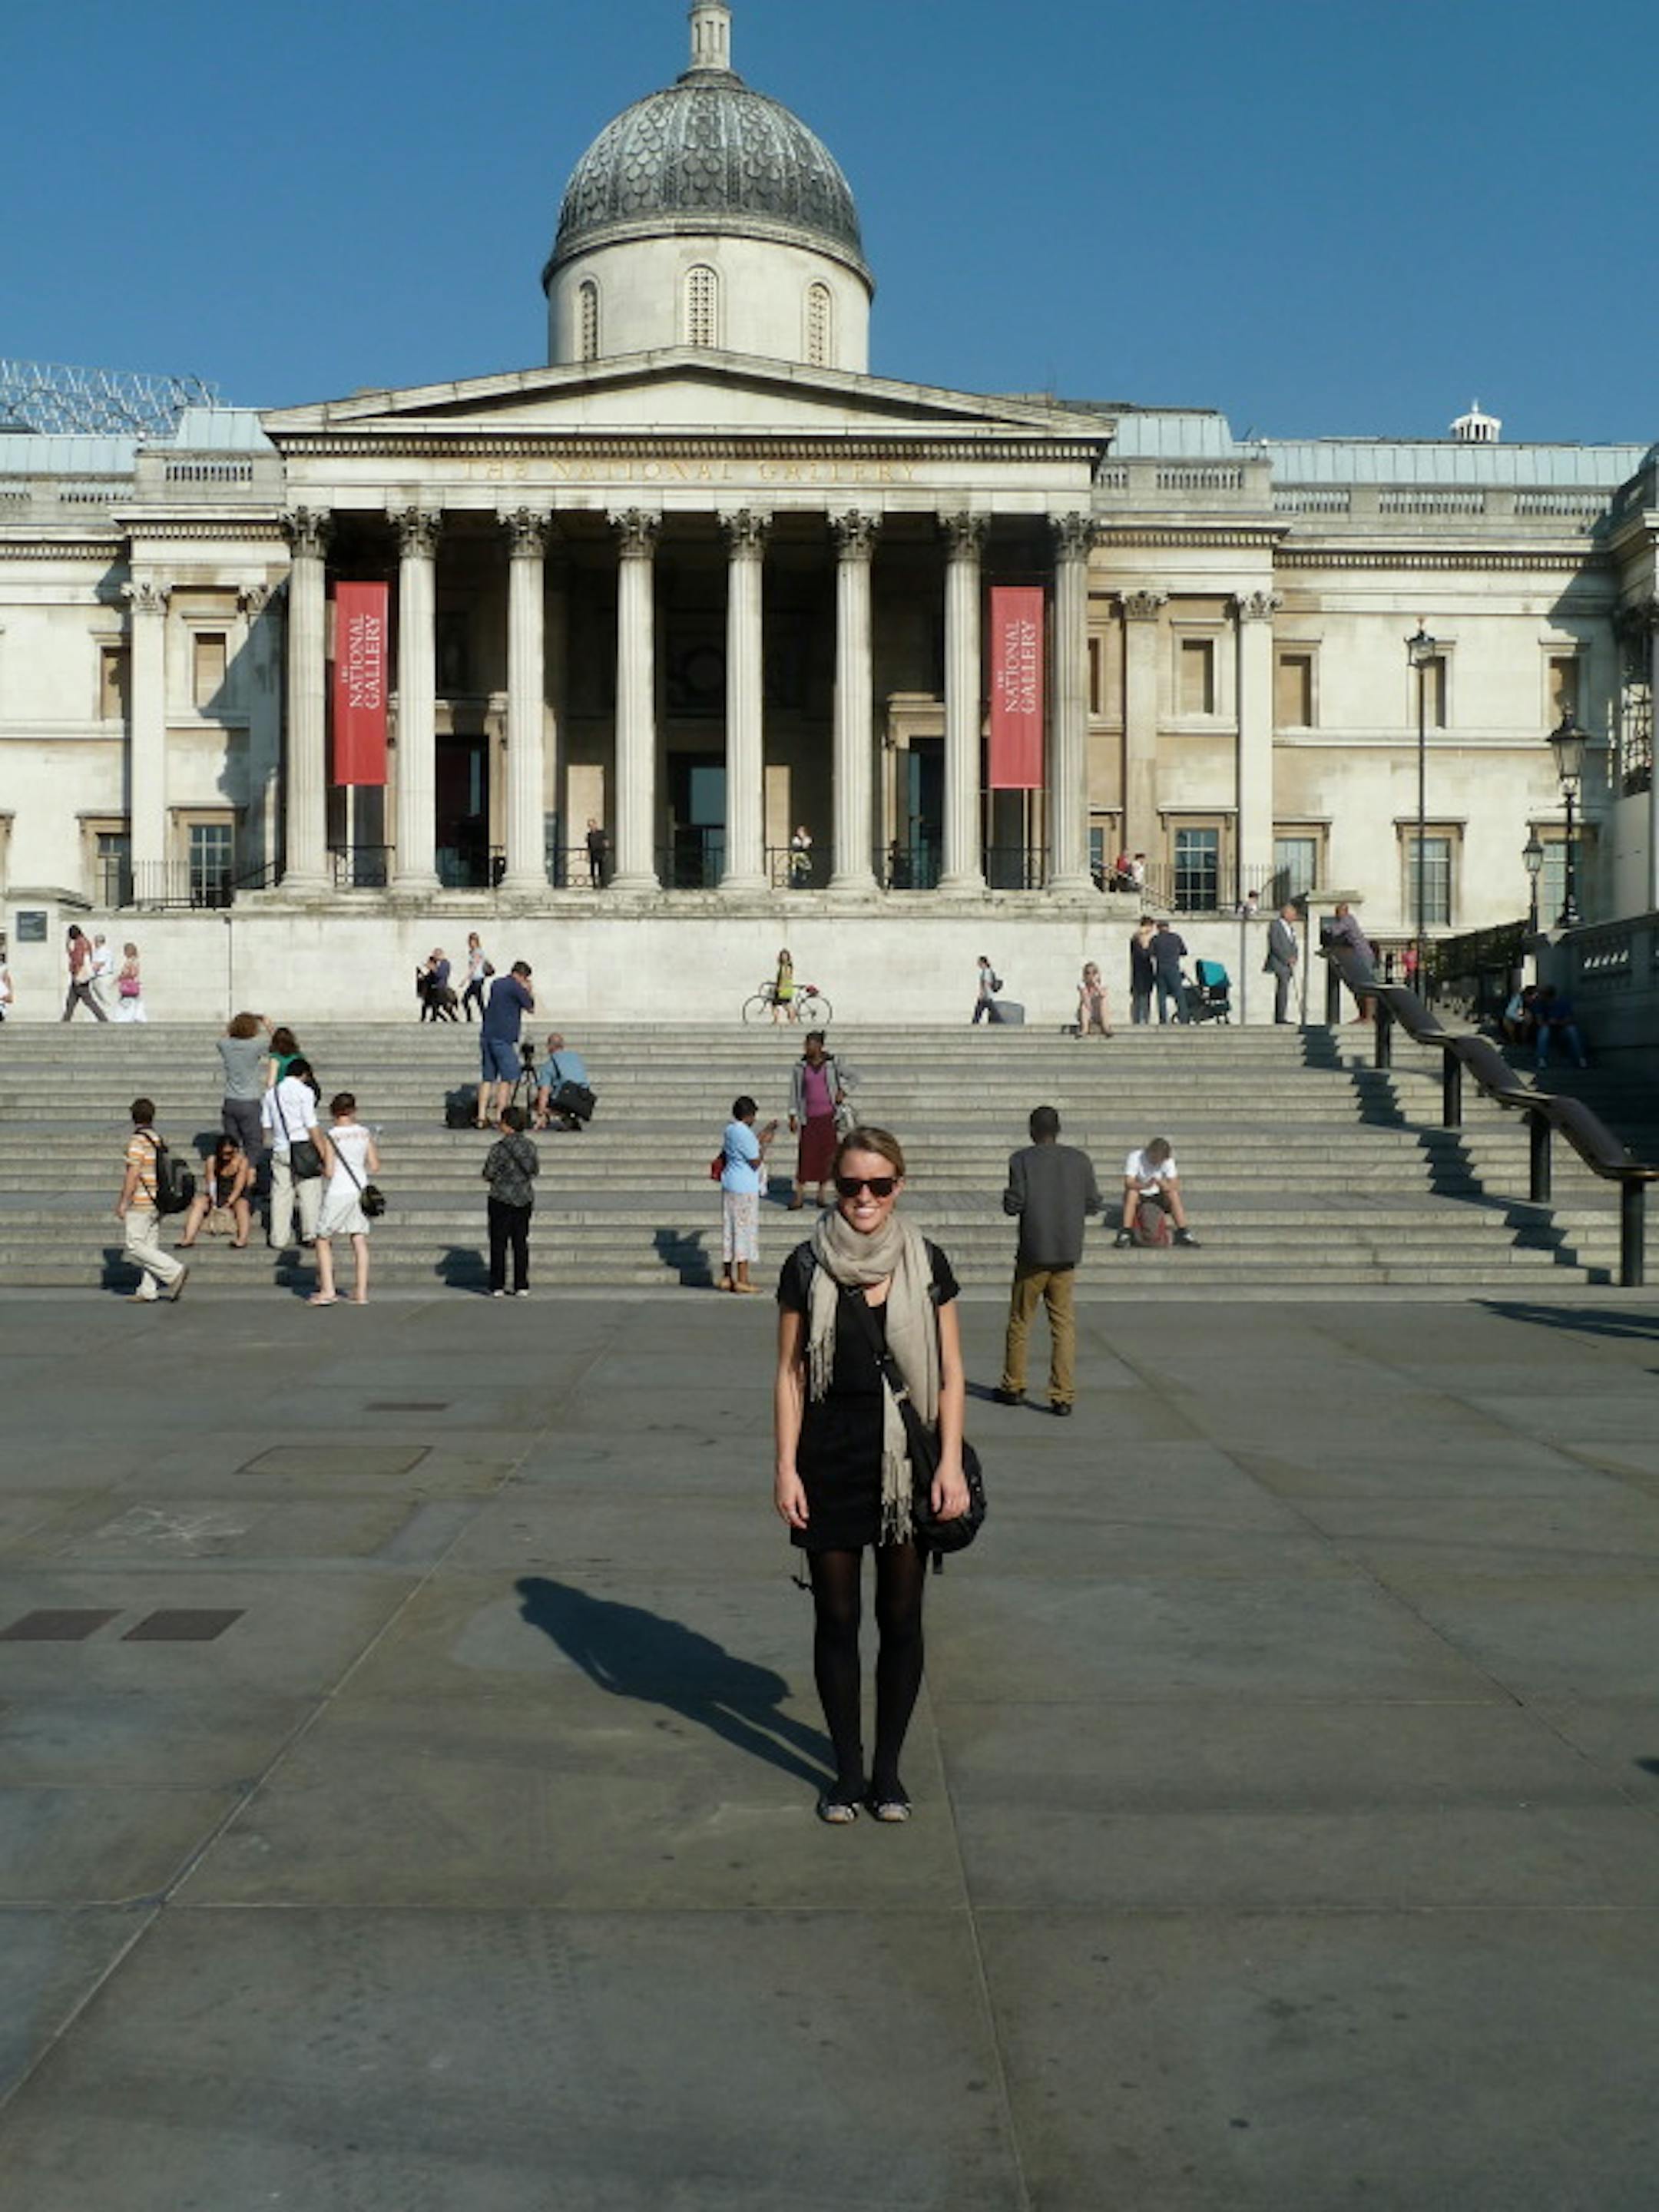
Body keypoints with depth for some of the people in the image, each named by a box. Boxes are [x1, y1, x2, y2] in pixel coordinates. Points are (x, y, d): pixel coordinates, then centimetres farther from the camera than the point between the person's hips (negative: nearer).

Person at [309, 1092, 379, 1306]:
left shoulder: (331, 1136, -10)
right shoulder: (365, 1133, 2)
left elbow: (329, 1172, -12)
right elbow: (375, 1167, 3)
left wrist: (321, 1168, 9)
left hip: (338, 1193, -4)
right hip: (360, 1191, 4)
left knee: (323, 1240, 8)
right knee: (360, 1241, 8)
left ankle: (327, 1290, 1)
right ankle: (361, 1292, 8)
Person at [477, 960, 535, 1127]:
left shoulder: (496, 983, 16)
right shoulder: (516, 987, -7)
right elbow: (531, 1008, 0)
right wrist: (529, 991, 13)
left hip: (486, 1036, 7)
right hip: (503, 1038, -7)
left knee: (487, 1078, 7)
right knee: (508, 1078, -3)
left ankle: (482, 1117, 2)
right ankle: (498, 1117, -10)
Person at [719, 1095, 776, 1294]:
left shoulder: (730, 1129, 8)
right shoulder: (745, 1134, -19)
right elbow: (756, 1163, -15)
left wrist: (762, 1135, 25)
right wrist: (764, 1143, -4)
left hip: (729, 1186, 9)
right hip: (745, 1190, -9)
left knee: (730, 1230, 13)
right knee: (744, 1231, -3)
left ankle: (726, 1277, 18)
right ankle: (742, 1281, 0)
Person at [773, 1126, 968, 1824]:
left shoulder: (926, 1263, 0)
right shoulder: (808, 1266, -2)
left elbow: (951, 1373, 2)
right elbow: (790, 1373, 1)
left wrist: (951, 1463, -5)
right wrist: (786, 1467, -5)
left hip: (907, 1460, 1)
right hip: (831, 1460, 0)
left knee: (901, 1619, 8)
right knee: (836, 1619, 7)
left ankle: (889, 1768, 23)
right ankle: (847, 1771, 21)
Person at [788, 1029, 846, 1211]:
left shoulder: (832, 1063, 0)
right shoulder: (800, 1067, 2)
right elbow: (794, 1092, 6)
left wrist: (842, 1092, -4)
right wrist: (793, 1117, 2)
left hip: (828, 1115, 0)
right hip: (809, 1117, 0)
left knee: (827, 1153, 4)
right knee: (805, 1155, -4)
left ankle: (823, 1194, 14)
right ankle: (799, 1195, 0)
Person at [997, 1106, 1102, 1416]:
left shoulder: (1022, 1160, -7)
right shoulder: (1080, 1160, 2)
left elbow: (1013, 1205, -13)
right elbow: (1094, 1204, 4)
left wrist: (1008, 1197, 8)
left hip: (1033, 1253, -2)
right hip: (1067, 1254, 2)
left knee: (1020, 1321, 11)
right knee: (1064, 1324, 4)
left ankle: (1013, 1387, 21)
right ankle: (1063, 1396, 0)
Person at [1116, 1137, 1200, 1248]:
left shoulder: (1168, 1161, -10)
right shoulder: (1135, 1158, -18)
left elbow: (1174, 1186, -18)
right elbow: (1128, 1183, -29)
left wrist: (1162, 1184, -40)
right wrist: (1145, 1186, -48)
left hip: (1157, 1197, 2)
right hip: (1139, 1198, -2)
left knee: (1174, 1194, -26)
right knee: (1131, 1192, -34)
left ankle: (1183, 1232, -22)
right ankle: (1126, 1232, -34)